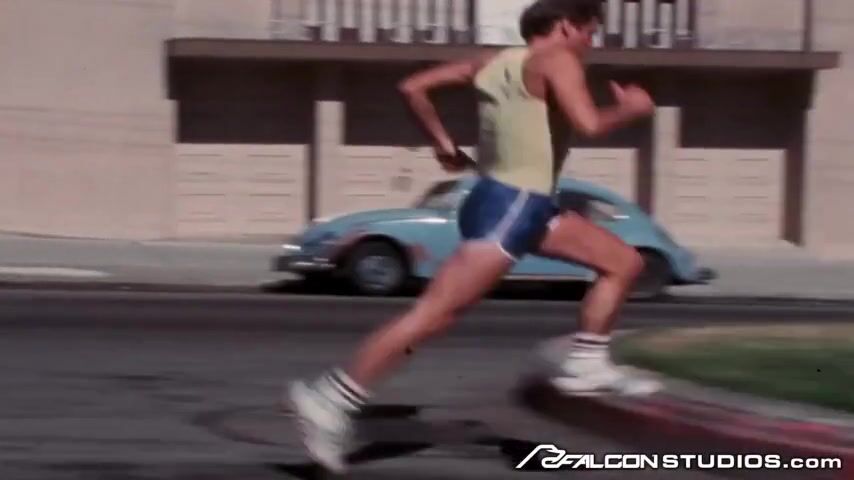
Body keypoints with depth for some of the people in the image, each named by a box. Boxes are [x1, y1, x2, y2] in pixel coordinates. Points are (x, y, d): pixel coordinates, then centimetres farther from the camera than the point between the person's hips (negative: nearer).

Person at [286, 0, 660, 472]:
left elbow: (413, 87, 12)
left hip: (525, 205, 10)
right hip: (510, 205, -10)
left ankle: (585, 366, 16)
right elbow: (588, 123, -25)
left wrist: (444, 144, 18)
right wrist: (630, 109, -5)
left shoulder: (498, 60, 14)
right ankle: (329, 400, -11)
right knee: (434, 313, -11)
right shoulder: (557, 60, -9)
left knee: (624, 262, 15)